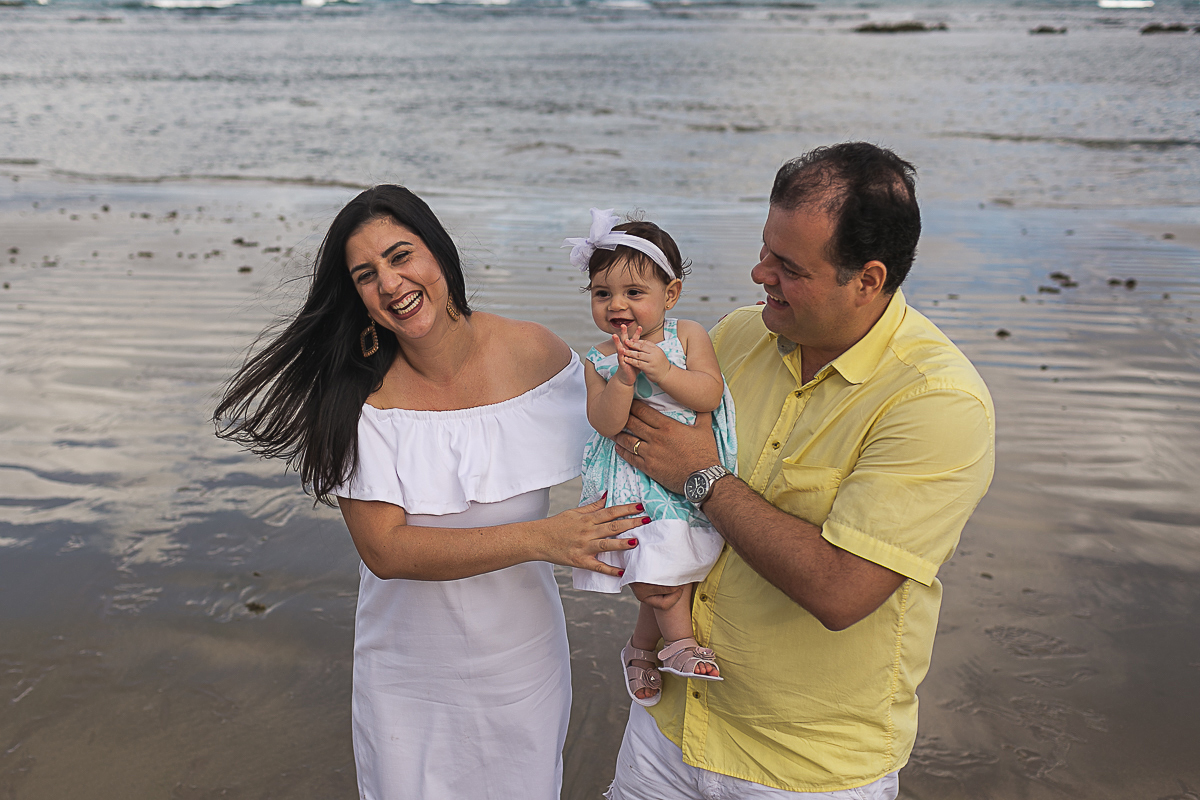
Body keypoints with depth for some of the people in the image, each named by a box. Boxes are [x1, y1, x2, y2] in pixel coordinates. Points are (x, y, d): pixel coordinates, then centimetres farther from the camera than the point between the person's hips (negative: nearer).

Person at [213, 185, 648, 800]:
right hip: (406, 680, -1)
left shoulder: (535, 352, -12)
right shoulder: (359, 392, -15)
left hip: (522, 665, 1)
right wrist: (541, 537, -30)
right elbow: (384, 549, -22)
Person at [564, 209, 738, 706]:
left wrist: (663, 371, -22)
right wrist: (624, 377, -23)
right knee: (663, 569, -14)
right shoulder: (600, 360, -1)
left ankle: (641, 646, 26)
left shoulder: (688, 335, -1)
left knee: (668, 566, 3)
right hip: (637, 483, -1)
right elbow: (606, 424, -10)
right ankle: (681, 641, 10)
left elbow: (710, 395, -10)